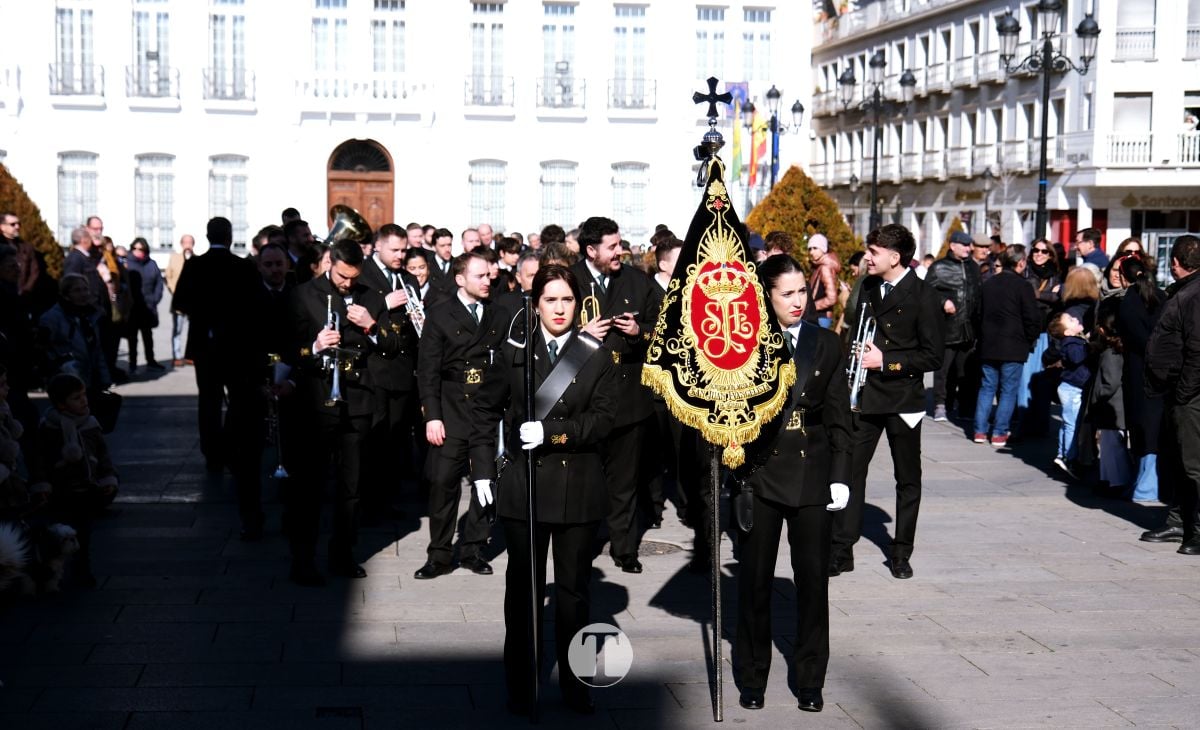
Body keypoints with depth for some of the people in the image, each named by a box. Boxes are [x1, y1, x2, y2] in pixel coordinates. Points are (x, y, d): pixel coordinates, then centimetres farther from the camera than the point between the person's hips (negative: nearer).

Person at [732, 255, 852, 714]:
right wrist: (736, 476, -7)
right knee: (755, 579, 6)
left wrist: (840, 475, -1)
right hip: (760, 473, -1)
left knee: (813, 579, 5)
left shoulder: (826, 345, 5)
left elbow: (839, 417, 6)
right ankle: (752, 678, 20)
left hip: (812, 474, 1)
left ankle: (810, 680, 18)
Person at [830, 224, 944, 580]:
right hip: (865, 395, 4)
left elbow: (933, 356, -13)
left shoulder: (922, 297, -11)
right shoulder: (867, 287, 7)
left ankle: (901, 552, 21)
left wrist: (886, 361, -18)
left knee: (907, 478, 9)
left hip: (903, 399, -4)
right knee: (849, 470, -1)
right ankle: (842, 550, 6)